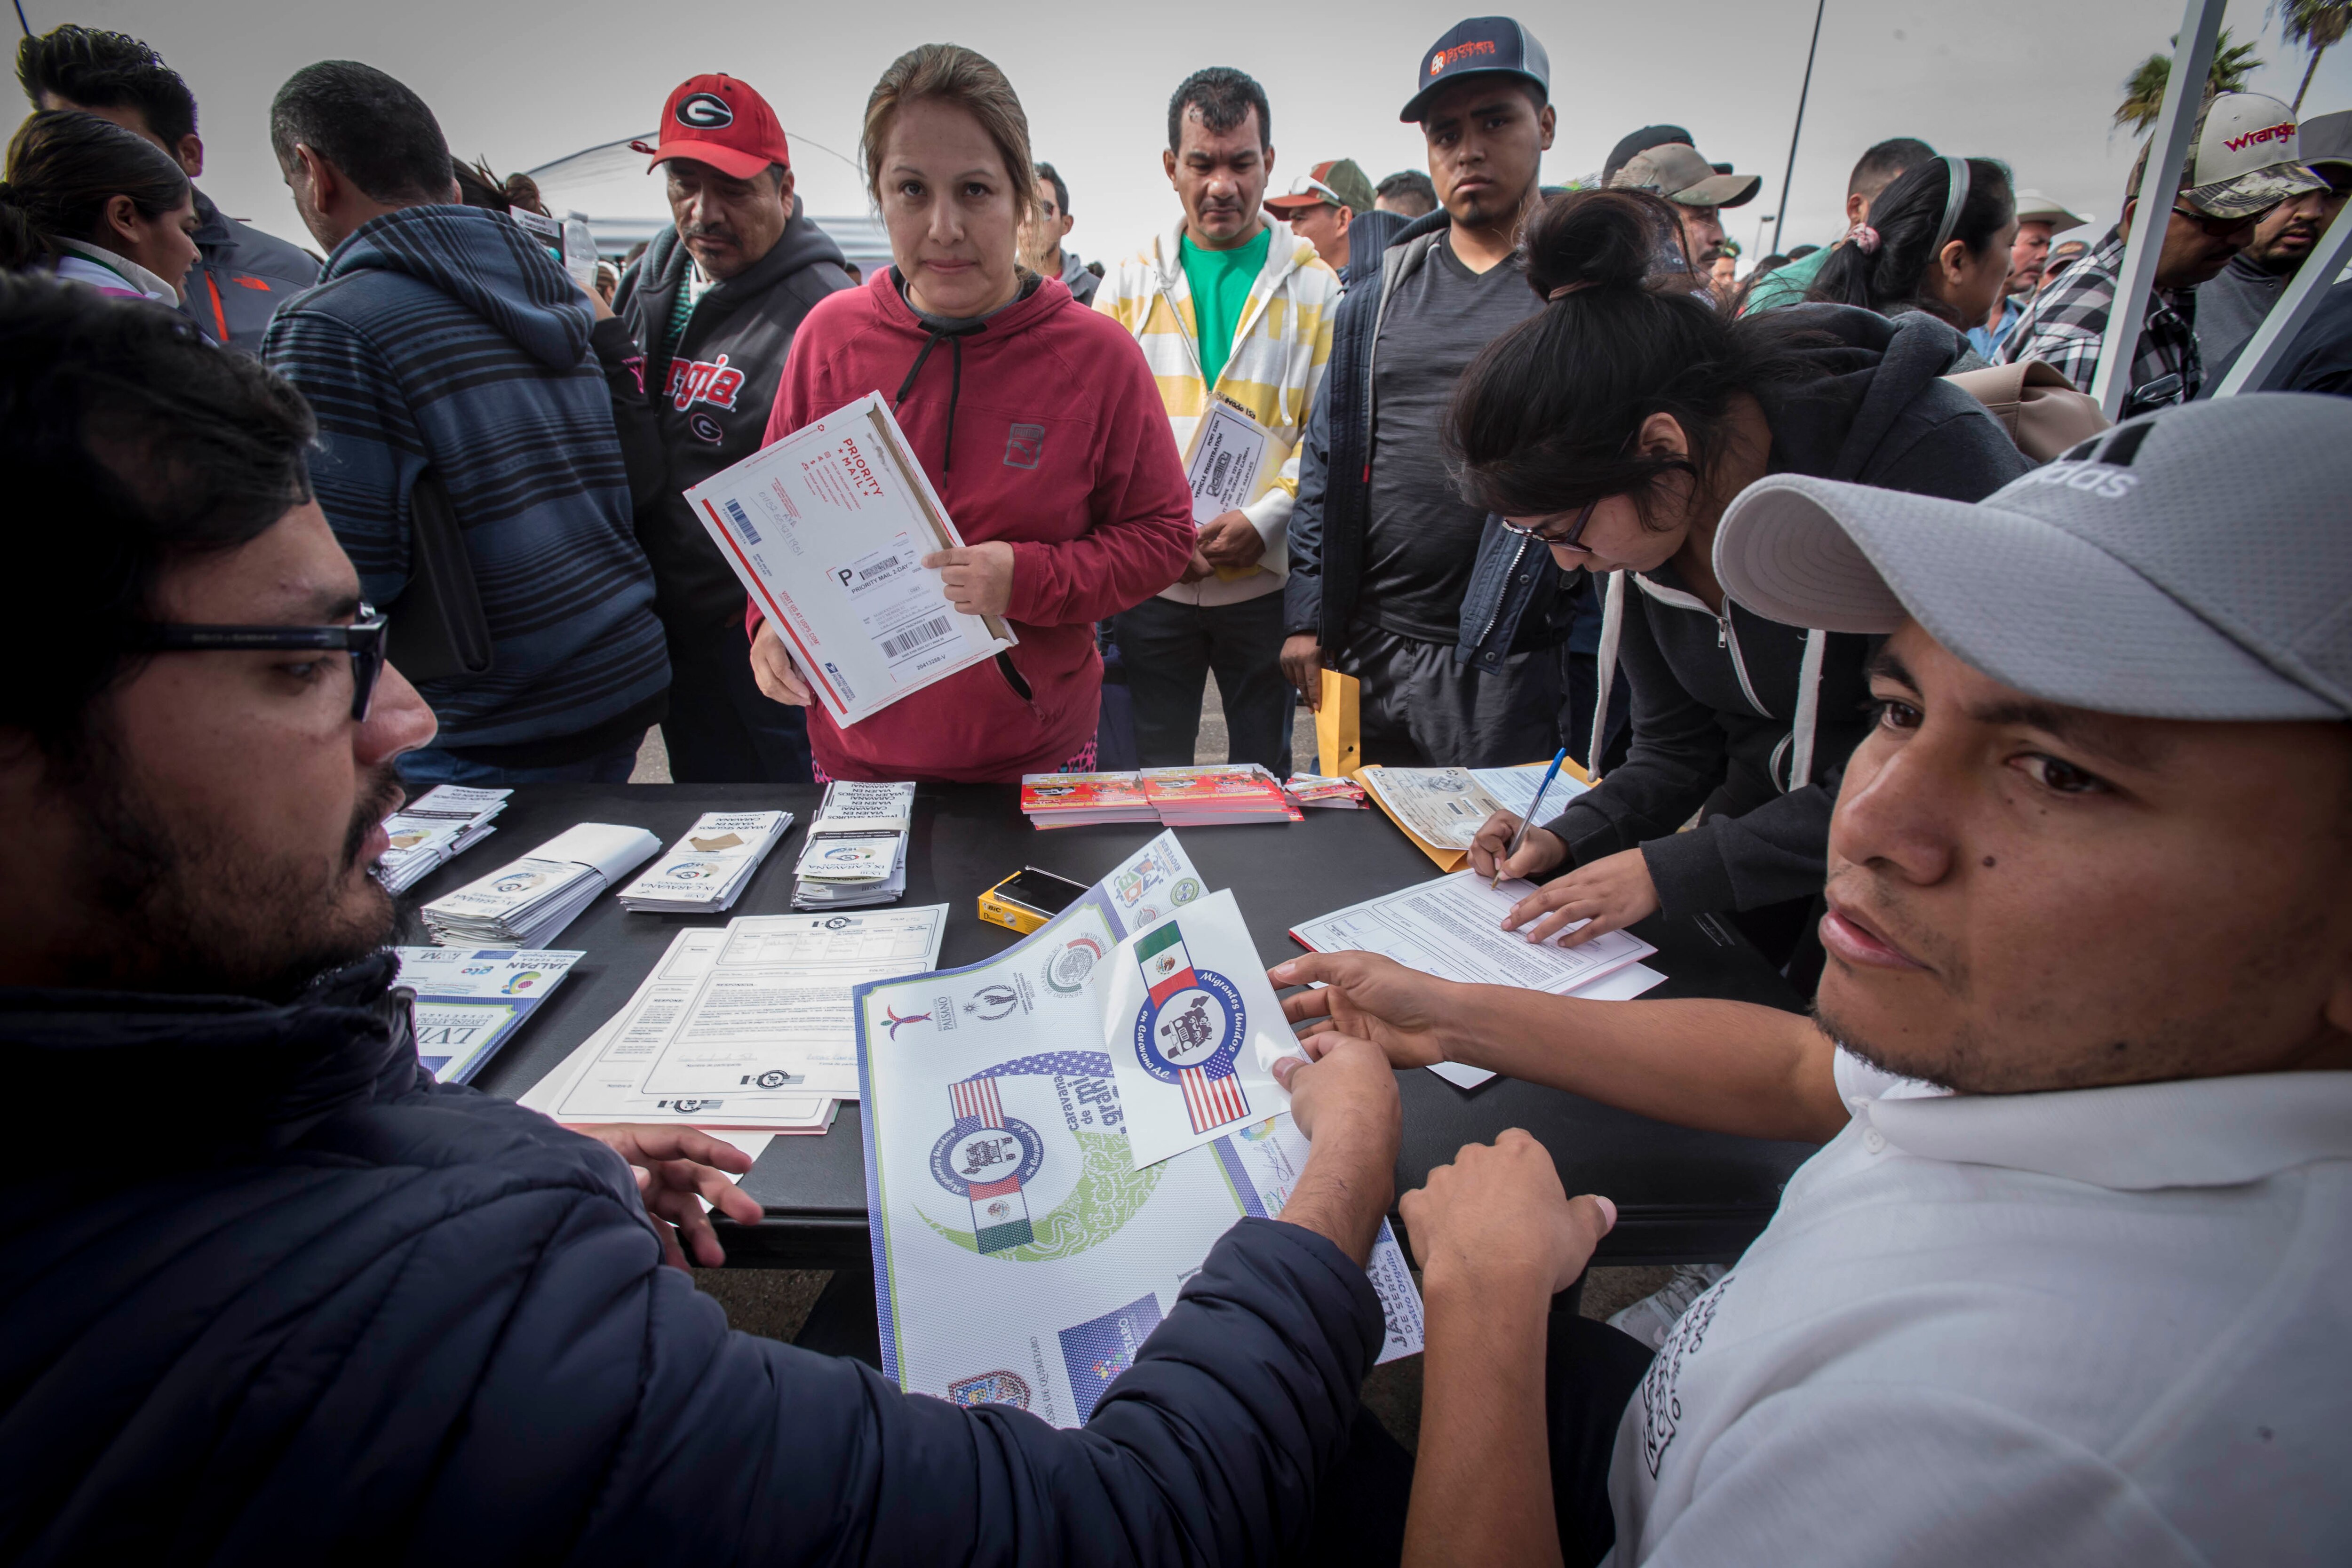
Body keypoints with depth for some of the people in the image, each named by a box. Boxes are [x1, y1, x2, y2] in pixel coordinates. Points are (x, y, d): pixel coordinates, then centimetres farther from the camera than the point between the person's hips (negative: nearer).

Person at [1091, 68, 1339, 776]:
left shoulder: (1313, 284, 5)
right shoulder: (1130, 281, 8)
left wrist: (1262, 521, -15)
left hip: (1268, 578, -1)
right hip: (1150, 580, 1)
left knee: (1265, 776, 11)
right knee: (1151, 779, 10)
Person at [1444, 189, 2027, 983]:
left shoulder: (1933, 456, -24)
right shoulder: (1645, 519, -7)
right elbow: (1679, 749, 3)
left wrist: (1670, 870, -26)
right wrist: (1571, 836, -15)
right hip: (1761, 857, 5)